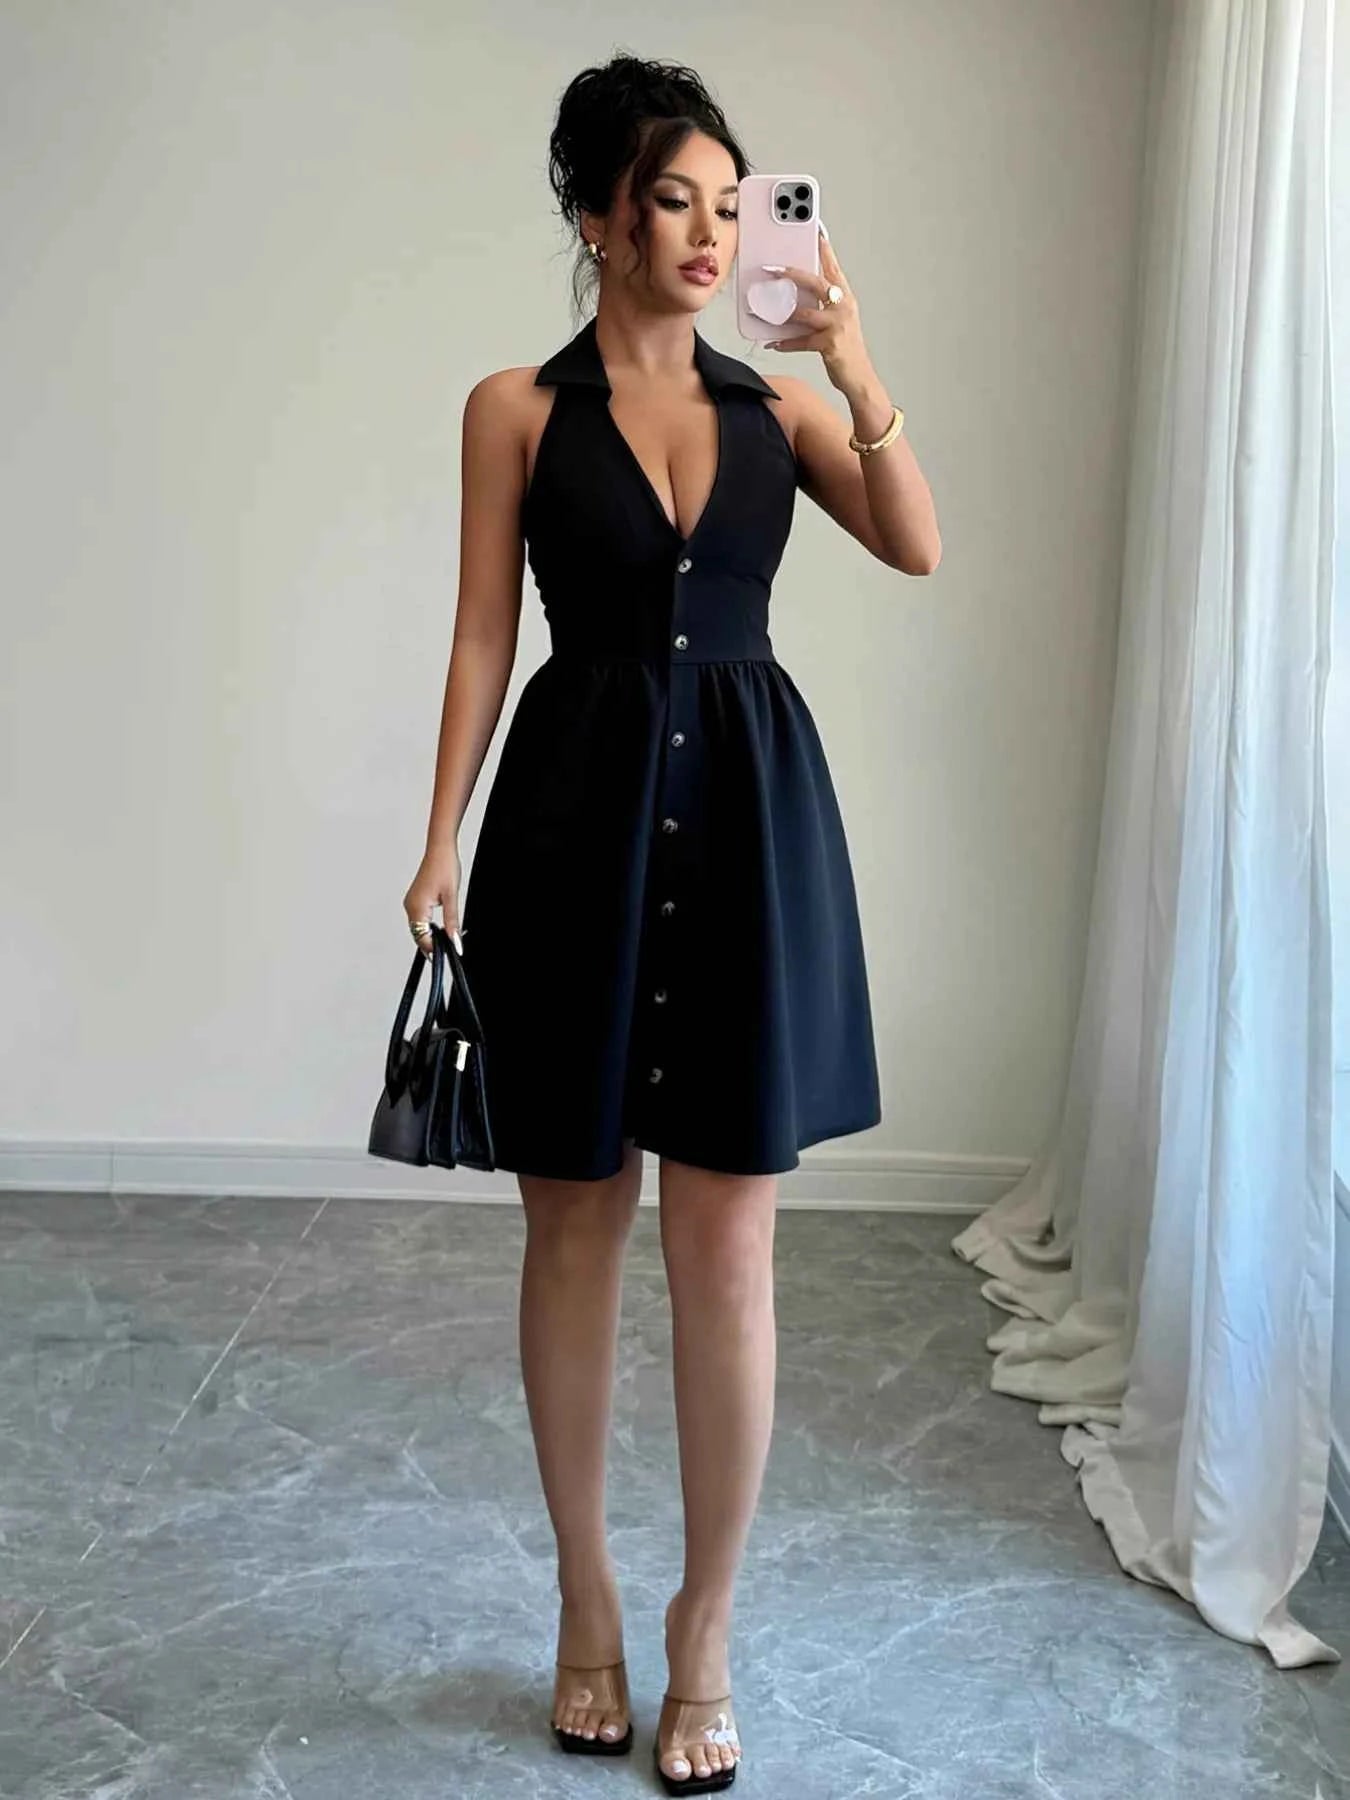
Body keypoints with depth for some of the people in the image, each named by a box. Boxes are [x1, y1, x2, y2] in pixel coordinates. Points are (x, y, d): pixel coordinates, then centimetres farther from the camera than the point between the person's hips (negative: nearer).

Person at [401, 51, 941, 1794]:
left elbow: (916, 549, -3)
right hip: (578, 814, -1)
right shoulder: (517, 406, 4)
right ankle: (587, 1603, 28)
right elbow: (484, 636, 1)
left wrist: (850, 359, -11)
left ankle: (703, 1631, 19)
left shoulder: (773, 402, 10)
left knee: (726, 1244, 2)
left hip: (750, 815, 2)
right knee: (574, 1226, 8)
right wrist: (441, 843, -6)